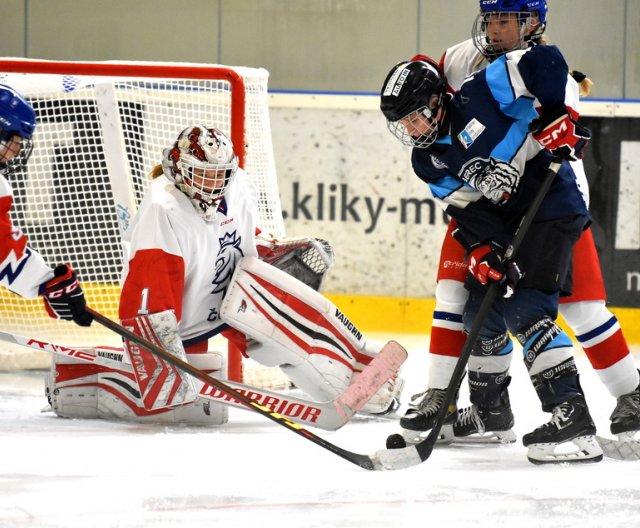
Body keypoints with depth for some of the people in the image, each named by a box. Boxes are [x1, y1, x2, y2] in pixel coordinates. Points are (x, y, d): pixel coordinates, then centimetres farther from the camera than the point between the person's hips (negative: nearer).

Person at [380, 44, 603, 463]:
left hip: (553, 205, -8)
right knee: (482, 307, 9)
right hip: (506, 222, 8)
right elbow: (467, 209, -1)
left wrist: (559, 117, -26)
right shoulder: (428, 162, 3)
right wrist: (482, 250, -18)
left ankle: (571, 414, -26)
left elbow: (545, 62, -20)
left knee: (525, 309, -20)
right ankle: (490, 410, 29)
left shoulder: (478, 96, -17)